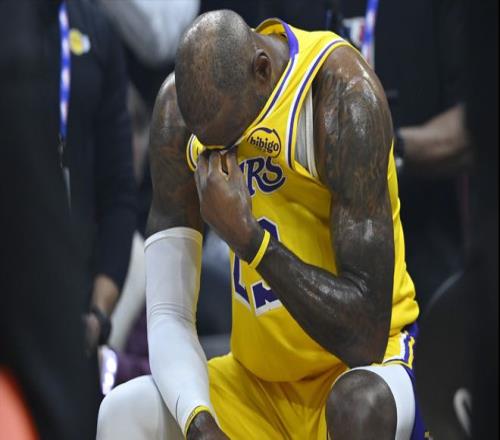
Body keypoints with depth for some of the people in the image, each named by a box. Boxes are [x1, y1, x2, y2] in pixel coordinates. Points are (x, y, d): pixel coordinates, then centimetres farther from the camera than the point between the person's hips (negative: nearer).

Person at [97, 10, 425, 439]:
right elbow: (167, 315, -8)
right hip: (259, 381, 5)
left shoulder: (343, 97, -21)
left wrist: (246, 235, -29)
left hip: (362, 364, -5)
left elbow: (366, 335, -24)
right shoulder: (178, 106, -6)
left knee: (360, 404, -37)